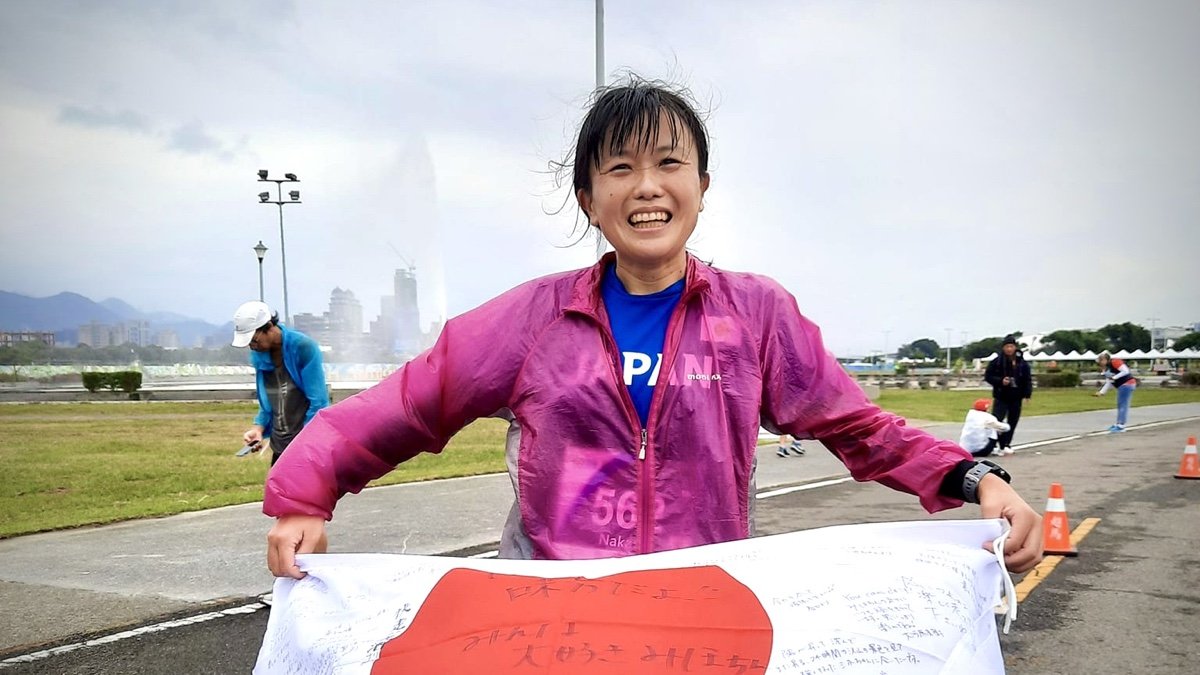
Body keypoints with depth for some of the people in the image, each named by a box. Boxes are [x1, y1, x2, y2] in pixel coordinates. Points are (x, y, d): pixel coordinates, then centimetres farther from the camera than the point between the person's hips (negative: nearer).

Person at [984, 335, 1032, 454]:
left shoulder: (1021, 362, 1)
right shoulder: (997, 362, -7)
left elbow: (1028, 379, 6)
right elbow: (988, 376, -3)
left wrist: (1027, 394, -3)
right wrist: (1000, 381, -17)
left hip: (1016, 398, 3)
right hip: (1001, 397, -3)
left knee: (1012, 422, 9)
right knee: (996, 421, -14)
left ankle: (1006, 444, 22)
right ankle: (993, 443, -3)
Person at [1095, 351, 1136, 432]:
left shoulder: (1114, 362, -14)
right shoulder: (1105, 368, 14)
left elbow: (1125, 371, -22)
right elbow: (1108, 383, 16)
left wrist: (1114, 377, -22)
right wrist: (1102, 392, 9)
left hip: (1127, 384, -10)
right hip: (1121, 386, 10)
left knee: (1123, 405, -10)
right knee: (1120, 405, 15)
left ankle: (1120, 426, -9)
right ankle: (1118, 424, 23)